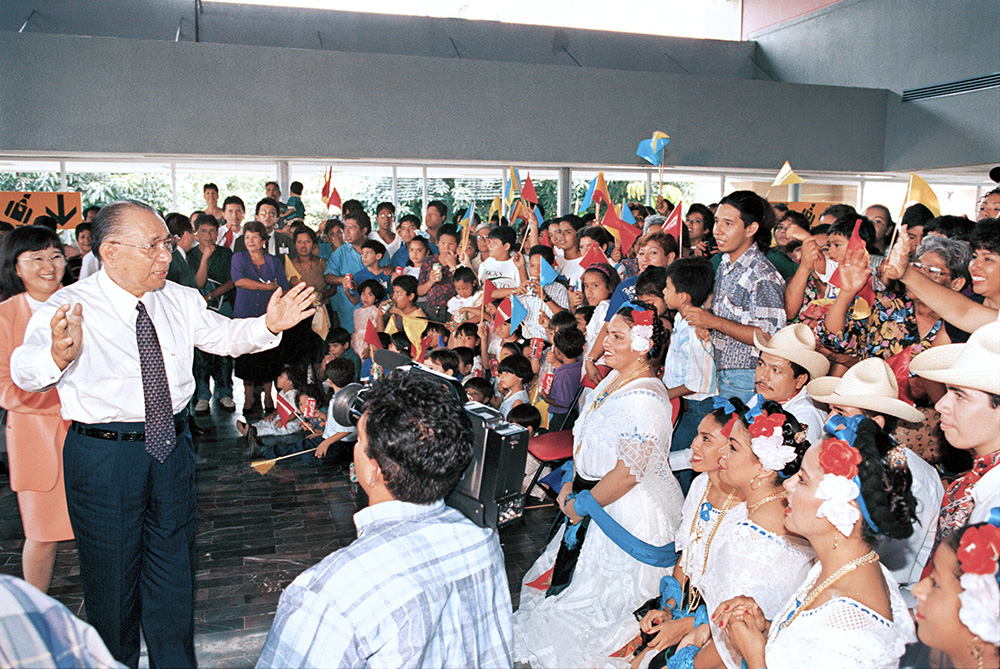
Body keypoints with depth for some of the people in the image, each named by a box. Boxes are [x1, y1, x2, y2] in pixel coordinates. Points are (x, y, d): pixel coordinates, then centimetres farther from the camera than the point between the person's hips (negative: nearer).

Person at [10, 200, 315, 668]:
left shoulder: (181, 301, 1)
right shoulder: (69, 307, -16)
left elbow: (224, 335, 9)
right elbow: (25, 371, -30)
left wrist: (268, 326, -12)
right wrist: (58, 355, -54)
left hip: (172, 446, 5)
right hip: (104, 453, -5)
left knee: (174, 569, 18)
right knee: (112, 577, 11)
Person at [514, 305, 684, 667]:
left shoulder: (644, 400, -27)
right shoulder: (614, 380, 4)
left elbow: (628, 473, -28)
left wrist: (581, 505, -16)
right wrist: (574, 483, 7)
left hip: (626, 513, -9)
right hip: (594, 497, 9)